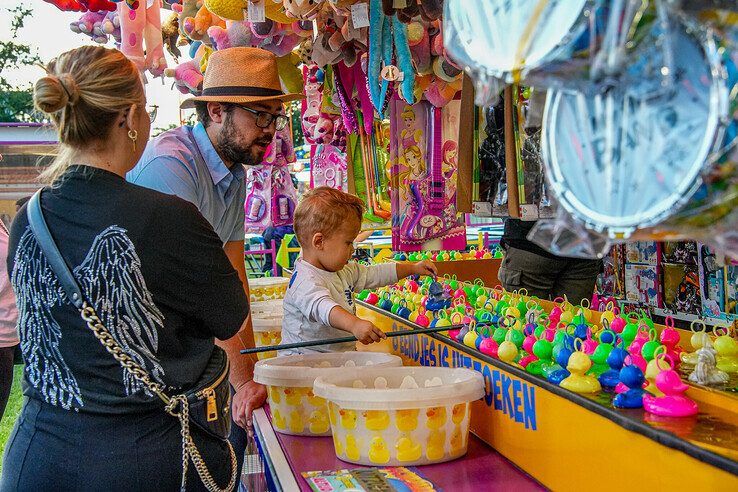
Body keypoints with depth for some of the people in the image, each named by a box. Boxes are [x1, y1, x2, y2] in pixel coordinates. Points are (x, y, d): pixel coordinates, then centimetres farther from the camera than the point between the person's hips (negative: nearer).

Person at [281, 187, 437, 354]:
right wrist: (354, 324, -57)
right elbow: (322, 306, -41)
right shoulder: (306, 281, -22)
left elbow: (373, 274, 26)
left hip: (341, 356, 8)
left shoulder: (343, 272, 12)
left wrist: (413, 268, 25)